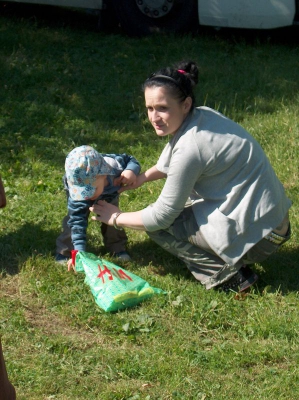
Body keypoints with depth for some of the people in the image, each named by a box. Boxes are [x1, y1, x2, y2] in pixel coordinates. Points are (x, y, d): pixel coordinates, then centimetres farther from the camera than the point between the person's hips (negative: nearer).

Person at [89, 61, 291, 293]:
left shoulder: (190, 147, -23)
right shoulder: (202, 116, 2)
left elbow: (162, 216, -15)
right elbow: (167, 164, 22)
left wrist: (116, 219, -1)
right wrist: (139, 179, 9)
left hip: (254, 236, -9)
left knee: (157, 225, -4)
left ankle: (228, 275, -3)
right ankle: (232, 264, 17)